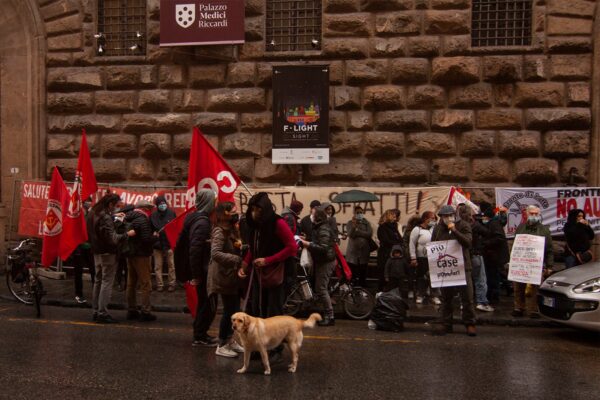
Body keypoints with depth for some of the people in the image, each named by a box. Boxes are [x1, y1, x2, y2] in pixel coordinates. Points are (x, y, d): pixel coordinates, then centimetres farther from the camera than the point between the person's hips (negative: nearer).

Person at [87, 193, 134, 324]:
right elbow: (112, 238, -25)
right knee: (107, 282, -3)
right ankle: (102, 314, -1)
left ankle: (96, 311, 21)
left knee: (98, 281, 15)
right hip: (108, 254, -9)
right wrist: (127, 234, -17)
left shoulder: (92, 214, 8)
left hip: (97, 252, 9)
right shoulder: (106, 217, -21)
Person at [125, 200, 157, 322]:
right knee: (146, 284, -2)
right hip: (141, 255, -9)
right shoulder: (143, 220, -18)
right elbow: (147, 239, -25)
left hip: (130, 254, 9)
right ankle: (145, 312, 0)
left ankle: (131, 310, 24)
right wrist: (155, 236, -8)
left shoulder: (128, 218, 9)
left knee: (131, 283, 15)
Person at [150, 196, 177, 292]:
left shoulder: (171, 213, -4)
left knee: (171, 265, 5)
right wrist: (153, 233, -9)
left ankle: (172, 283, 16)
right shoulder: (153, 215, -2)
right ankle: (159, 284, 18)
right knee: (158, 266, 8)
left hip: (169, 243, -1)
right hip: (157, 244, 1)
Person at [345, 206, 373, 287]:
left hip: (364, 251, 2)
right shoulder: (350, 223, 5)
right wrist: (354, 225, -22)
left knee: (363, 273, 7)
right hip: (353, 251, -2)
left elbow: (369, 234, -5)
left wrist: (357, 231, -8)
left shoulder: (367, 223, 10)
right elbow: (350, 234, -9)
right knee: (351, 273, -4)